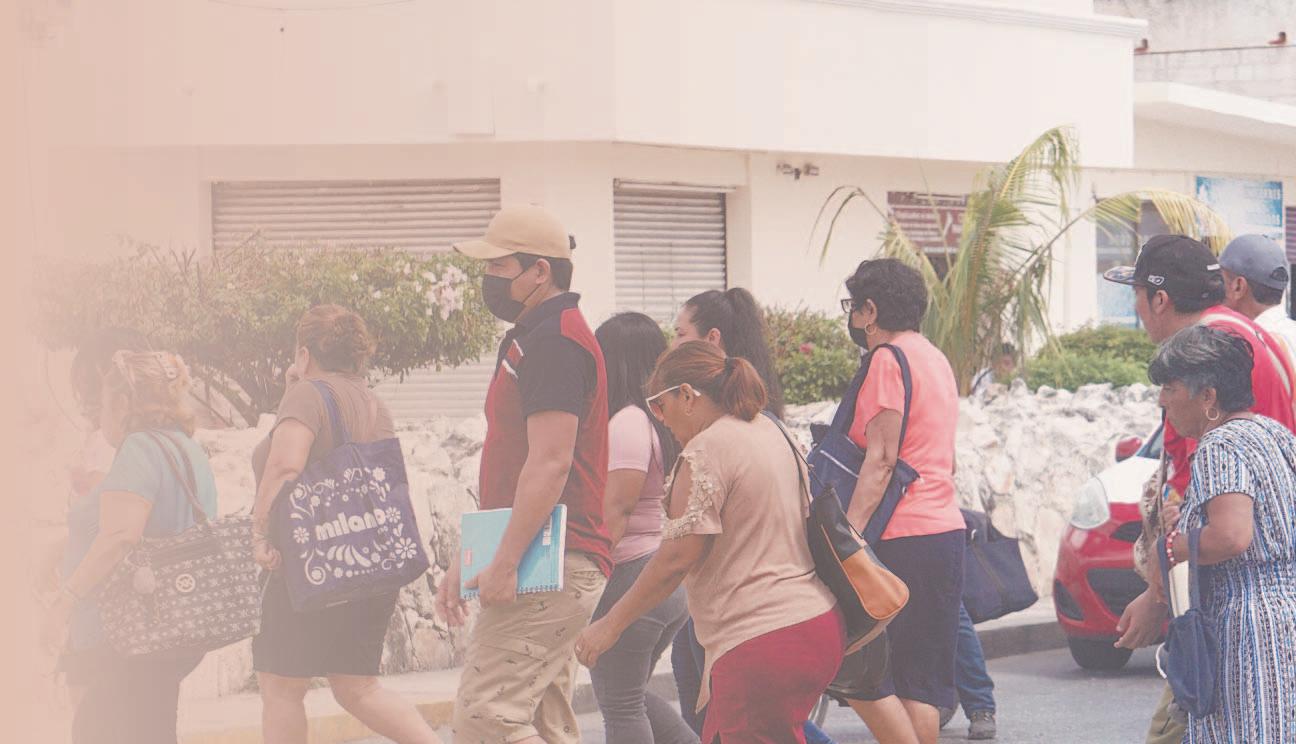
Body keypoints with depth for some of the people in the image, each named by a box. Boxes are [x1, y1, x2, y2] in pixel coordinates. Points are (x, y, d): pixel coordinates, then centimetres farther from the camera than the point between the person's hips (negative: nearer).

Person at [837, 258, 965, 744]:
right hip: (946, 528, 9)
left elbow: (881, 460, -17)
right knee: (921, 681, 8)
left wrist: (848, 534, -22)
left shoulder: (889, 359, -9)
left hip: (902, 539, -9)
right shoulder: (935, 359, 20)